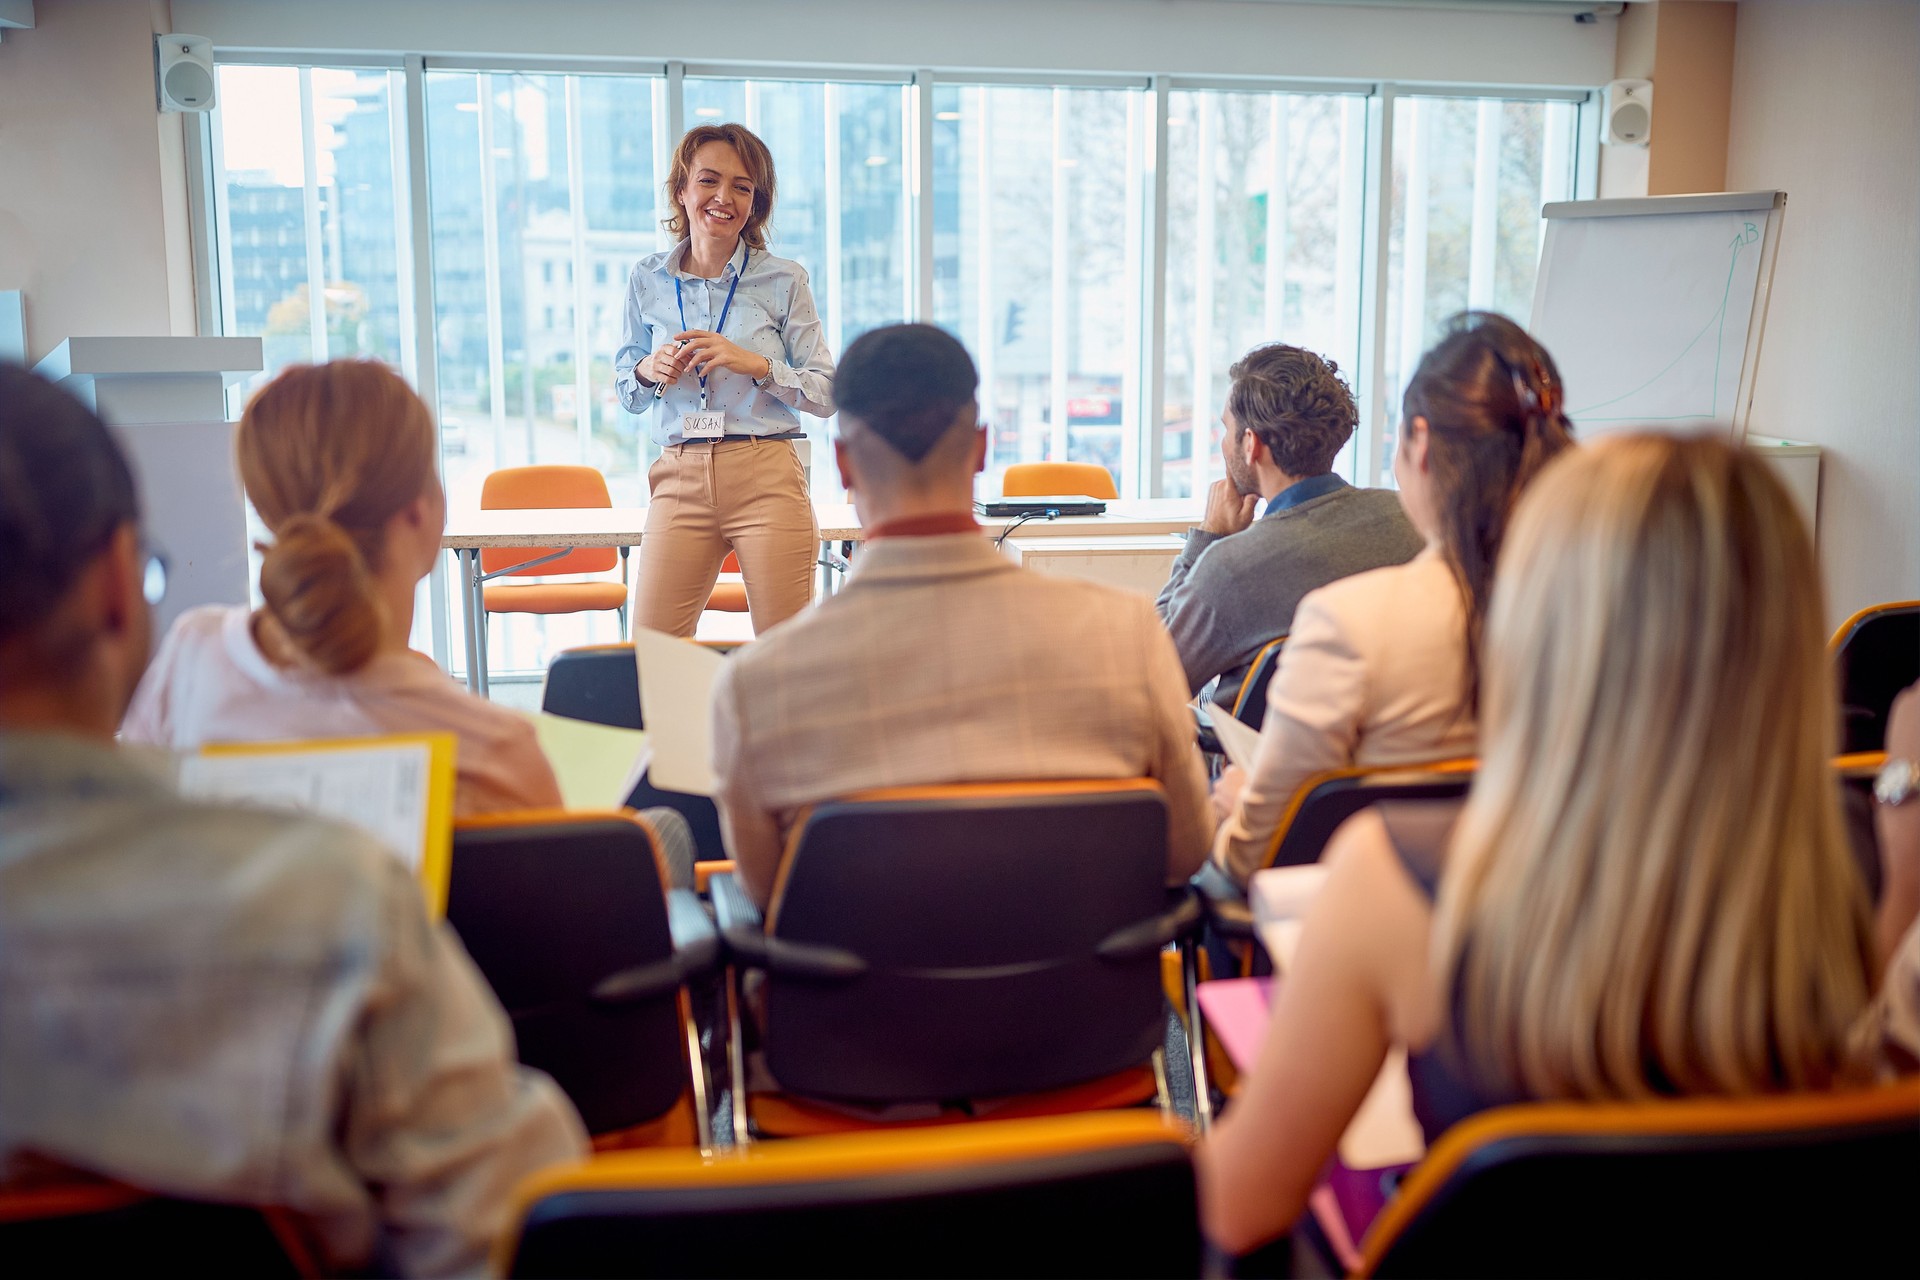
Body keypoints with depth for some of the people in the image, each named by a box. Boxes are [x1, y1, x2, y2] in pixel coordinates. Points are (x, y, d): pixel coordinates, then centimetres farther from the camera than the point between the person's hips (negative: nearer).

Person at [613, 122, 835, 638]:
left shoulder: (784, 280, 3)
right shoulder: (647, 278, 10)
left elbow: (827, 392, 1)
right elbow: (625, 392, 18)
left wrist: (754, 363, -13)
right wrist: (649, 370, -4)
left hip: (766, 479, -2)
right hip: (680, 481, 2)